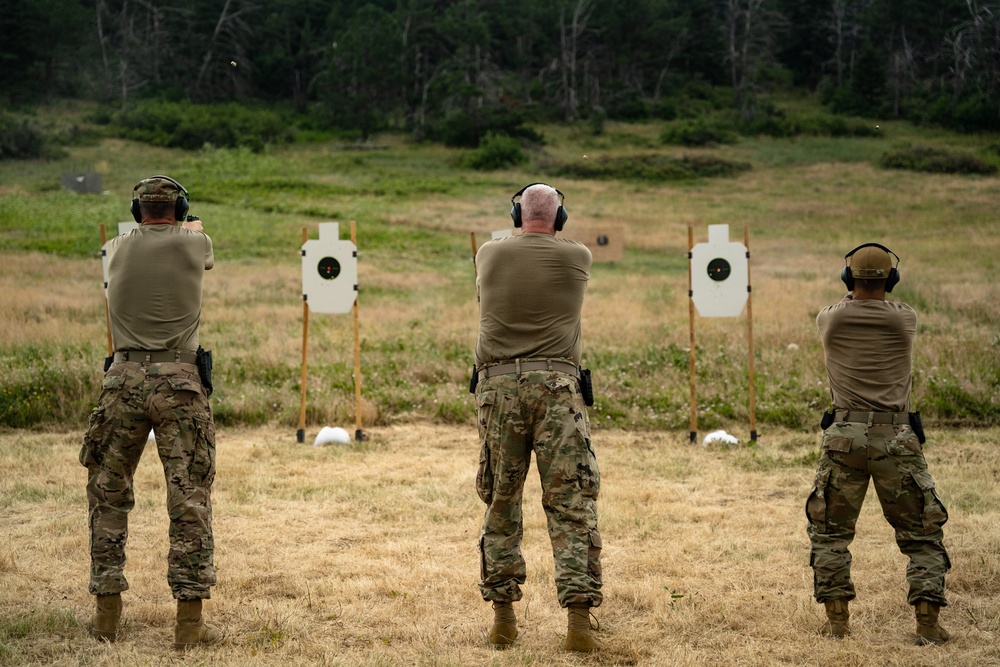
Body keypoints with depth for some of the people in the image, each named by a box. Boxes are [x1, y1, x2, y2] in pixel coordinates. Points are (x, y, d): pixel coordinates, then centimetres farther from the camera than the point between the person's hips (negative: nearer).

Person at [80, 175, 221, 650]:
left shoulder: (118, 249, 7)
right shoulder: (194, 245, 3)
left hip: (125, 379, 2)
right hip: (179, 380, -2)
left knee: (108, 495, 14)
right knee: (190, 500, 0)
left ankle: (107, 611, 15)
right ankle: (190, 621, -2)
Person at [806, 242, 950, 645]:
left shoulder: (830, 320, 0)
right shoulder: (905, 320, 0)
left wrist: (852, 297, 48)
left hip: (844, 437, 1)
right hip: (897, 440, 0)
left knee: (829, 532, 16)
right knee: (923, 535, 10)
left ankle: (837, 619, 11)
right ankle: (927, 623, 1)